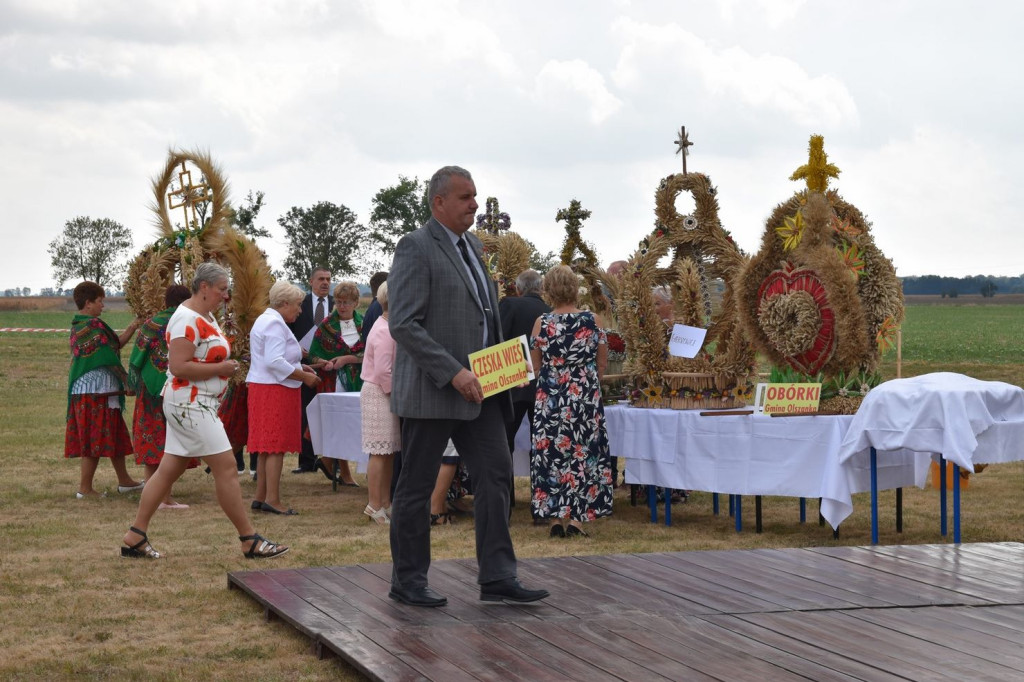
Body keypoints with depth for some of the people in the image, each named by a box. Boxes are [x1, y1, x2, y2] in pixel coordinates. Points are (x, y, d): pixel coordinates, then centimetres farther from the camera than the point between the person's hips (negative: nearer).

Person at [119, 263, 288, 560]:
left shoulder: (207, 317, 15)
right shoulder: (187, 320, -17)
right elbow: (178, 366, -24)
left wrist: (226, 367, 12)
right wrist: (221, 368, -18)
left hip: (198, 405, 10)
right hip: (189, 404, -10)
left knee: (169, 470, 10)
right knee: (226, 467, -8)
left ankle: (135, 537, 13)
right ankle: (250, 540, -4)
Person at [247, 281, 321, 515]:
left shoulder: (265, 320, 20)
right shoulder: (275, 323, -15)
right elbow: (274, 362, -24)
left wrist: (298, 367, 17)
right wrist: (304, 377, -17)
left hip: (261, 388, 11)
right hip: (275, 390, -11)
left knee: (267, 447, 12)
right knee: (276, 445, -9)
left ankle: (260, 497, 14)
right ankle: (272, 500, -10)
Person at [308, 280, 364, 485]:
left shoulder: (362, 324, 6)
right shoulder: (326, 325, 2)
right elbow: (313, 354, 1)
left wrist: (346, 358, -14)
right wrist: (324, 363, -19)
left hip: (356, 383, 2)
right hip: (333, 382, -2)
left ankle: (327, 461, 20)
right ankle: (345, 473, 5)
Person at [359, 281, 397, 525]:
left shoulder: (388, 327, 14)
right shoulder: (384, 332, -18)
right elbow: (383, 371, -22)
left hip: (386, 394, 10)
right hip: (378, 394, -10)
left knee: (389, 451, 11)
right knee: (380, 452, -7)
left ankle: (384, 502, 17)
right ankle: (375, 505, -2)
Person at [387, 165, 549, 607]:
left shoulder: (473, 246, 15)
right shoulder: (416, 249, -12)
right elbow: (403, 324, -19)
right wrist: (453, 373, -23)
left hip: (476, 388, 8)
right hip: (431, 390, -8)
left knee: (496, 476, 2)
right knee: (416, 487, 2)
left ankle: (497, 578, 4)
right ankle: (407, 582, 12)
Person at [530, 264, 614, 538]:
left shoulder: (542, 323, -6)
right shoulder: (592, 320, -4)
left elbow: (536, 365, 4)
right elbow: (602, 363, 6)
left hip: (551, 398, 0)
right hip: (587, 397, 1)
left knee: (552, 453, 5)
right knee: (584, 453, 6)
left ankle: (556, 516, 4)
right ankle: (578, 517, 2)